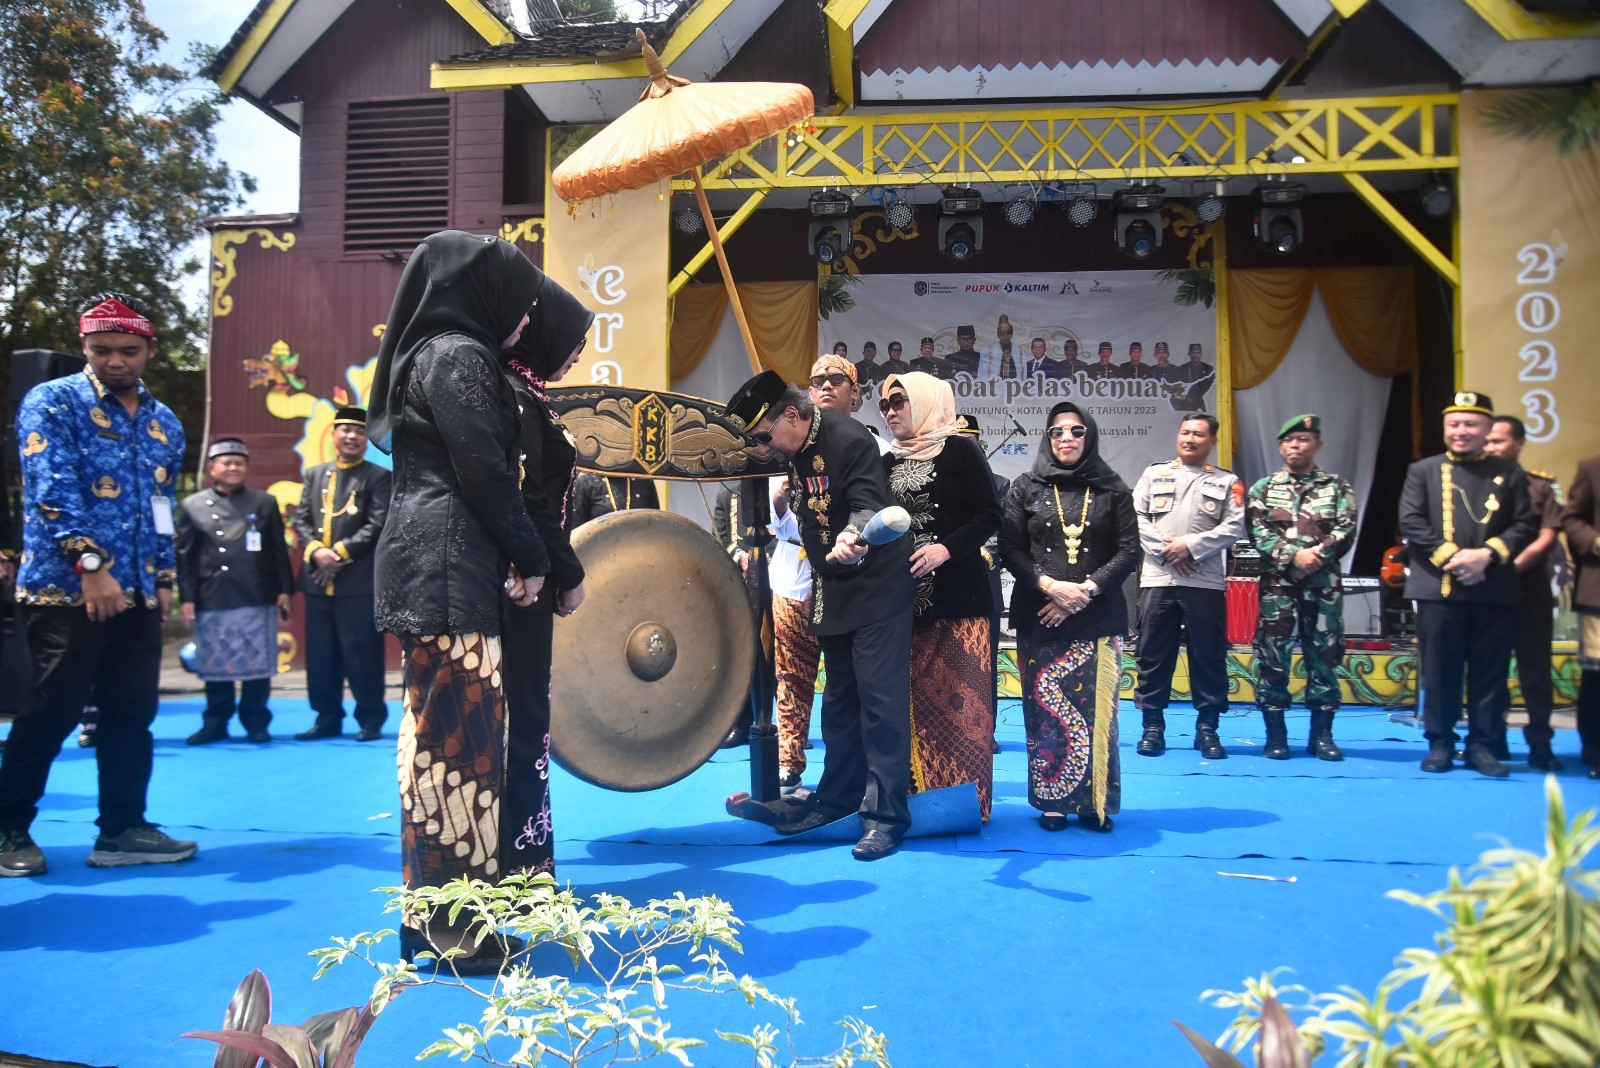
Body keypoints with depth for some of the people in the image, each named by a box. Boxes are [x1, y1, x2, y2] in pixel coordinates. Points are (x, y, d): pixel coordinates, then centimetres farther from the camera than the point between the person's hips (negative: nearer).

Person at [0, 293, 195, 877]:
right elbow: (54, 489, -16)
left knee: (133, 713, 7)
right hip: (66, 591, -5)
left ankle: (123, 829, 16)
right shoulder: (52, 403, -4)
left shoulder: (164, 422, 14)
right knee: (52, 713, 0)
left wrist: (164, 578, 14)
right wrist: (91, 565, -25)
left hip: (138, 596, 6)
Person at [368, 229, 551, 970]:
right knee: (460, 734, -8)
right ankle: (452, 924, -3)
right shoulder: (460, 356, -9)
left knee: (435, 730, 11)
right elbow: (485, 470, -15)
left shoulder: (428, 354, 20)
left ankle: (433, 910, 19)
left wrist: (518, 556, 14)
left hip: (421, 561, 10)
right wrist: (530, 560, -6)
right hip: (450, 566, -10)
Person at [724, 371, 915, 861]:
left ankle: (886, 815, -3)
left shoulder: (848, 439, -21)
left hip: (878, 586, -9)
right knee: (839, 699, 16)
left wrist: (854, 536, -53)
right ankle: (838, 797, 28)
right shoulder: (796, 453, 5)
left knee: (880, 700, -9)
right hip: (835, 590, 9)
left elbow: (869, 503, -33)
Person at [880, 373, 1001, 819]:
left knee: (961, 699, -5)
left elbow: (990, 516, -7)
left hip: (960, 595, -5)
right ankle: (920, 796, 13)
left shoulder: (961, 451, -1)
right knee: (917, 700, 6)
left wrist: (947, 548, -19)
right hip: (906, 598, 6)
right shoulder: (890, 462, 16)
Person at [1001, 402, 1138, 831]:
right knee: (1044, 709, -1)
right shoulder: (1025, 487, 7)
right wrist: (1050, 585, -13)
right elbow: (1010, 549, 2)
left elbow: (1129, 550, 2)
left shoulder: (1112, 490, 7)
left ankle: (1094, 802, 6)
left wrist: (1086, 590, -11)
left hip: (1097, 618, 0)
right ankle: (1052, 800, 8)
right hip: (1039, 616, 0)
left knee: (1095, 709, -3)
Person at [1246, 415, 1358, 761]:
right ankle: (1275, 734, 7)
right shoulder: (1263, 488, 8)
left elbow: (1345, 530, -2)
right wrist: (1293, 555, -15)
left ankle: (1322, 734, 12)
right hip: (1277, 585, 0)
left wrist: (1317, 556, -17)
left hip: (1324, 585, 1)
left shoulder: (1337, 487, 9)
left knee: (1324, 656, 3)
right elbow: (1258, 533, -3)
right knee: (1272, 657, -2)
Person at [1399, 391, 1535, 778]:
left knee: (1490, 671, 4)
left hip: (1495, 591, 1)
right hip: (1439, 589, -1)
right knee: (1439, 670, 3)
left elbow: (1524, 526, 3)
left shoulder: (1509, 474, 10)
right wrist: (1451, 556, -13)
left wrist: (1486, 554, -13)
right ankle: (1440, 743, 12)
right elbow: (1411, 522, -2)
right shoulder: (1423, 471, 8)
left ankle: (1483, 744, 13)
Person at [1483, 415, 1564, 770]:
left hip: (1530, 590, -1)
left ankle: (1540, 744, 8)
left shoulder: (1541, 486, 5)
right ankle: (1492, 742, 14)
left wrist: (1512, 567, -15)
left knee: (1536, 669, 1)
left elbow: (1546, 539, -3)